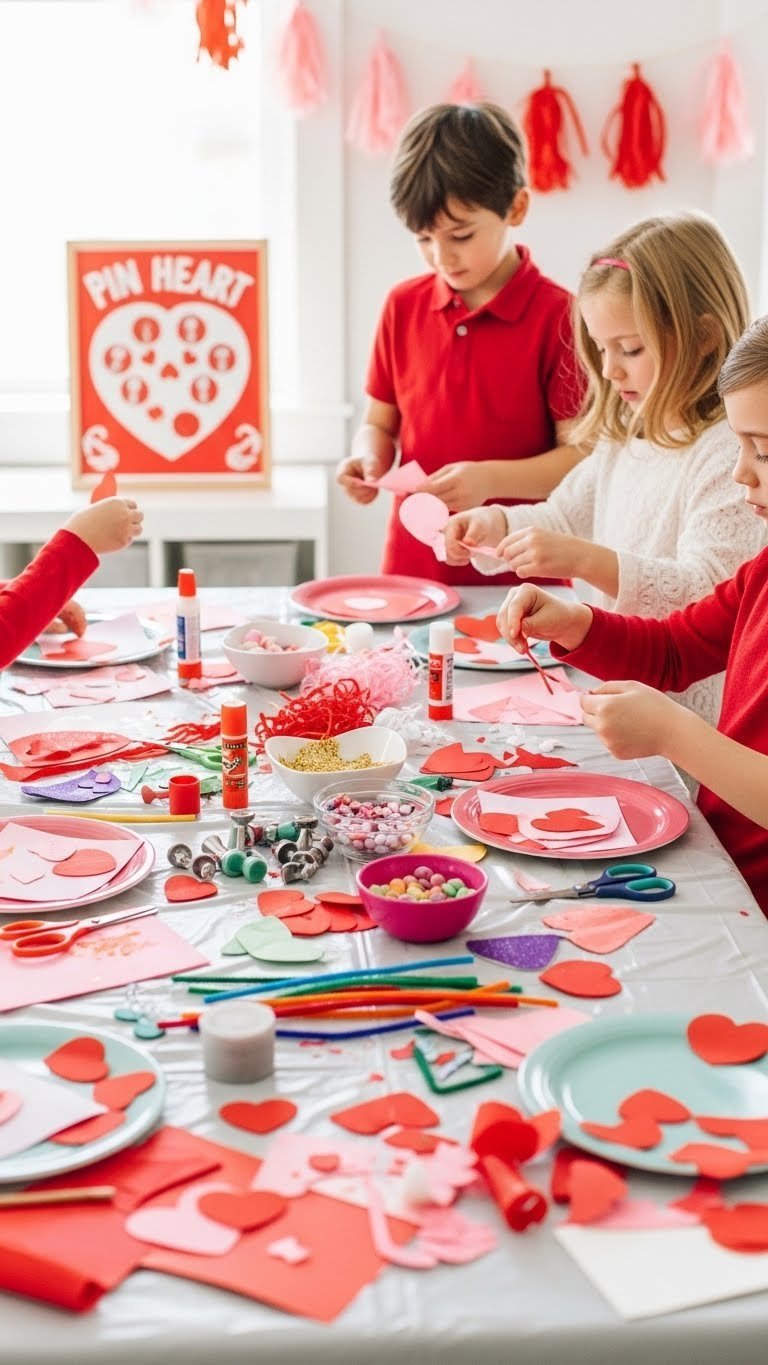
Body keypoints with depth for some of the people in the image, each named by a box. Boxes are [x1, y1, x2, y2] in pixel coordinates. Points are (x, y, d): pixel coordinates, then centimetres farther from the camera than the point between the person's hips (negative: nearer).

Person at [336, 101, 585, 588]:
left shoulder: (557, 316, -7)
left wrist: (492, 479, -20)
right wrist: (369, 458, -6)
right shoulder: (403, 306, 7)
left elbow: (583, 456, -8)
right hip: (412, 564, 3)